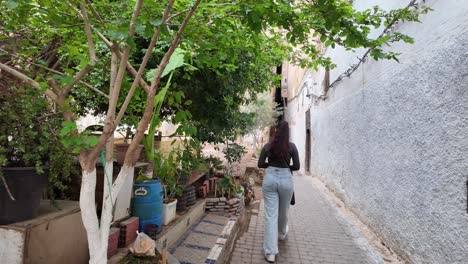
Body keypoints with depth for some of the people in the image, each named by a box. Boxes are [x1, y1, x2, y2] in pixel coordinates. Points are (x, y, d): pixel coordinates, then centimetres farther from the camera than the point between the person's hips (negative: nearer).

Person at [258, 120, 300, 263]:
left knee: (270, 214, 1)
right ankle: (282, 234, 50)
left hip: (270, 178, 1)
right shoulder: (291, 146, -4)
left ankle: (270, 252, 0)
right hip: (285, 179, 0)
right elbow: (297, 166, -3)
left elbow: (260, 164, 1)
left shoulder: (267, 146, 0)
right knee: (283, 211, 22)